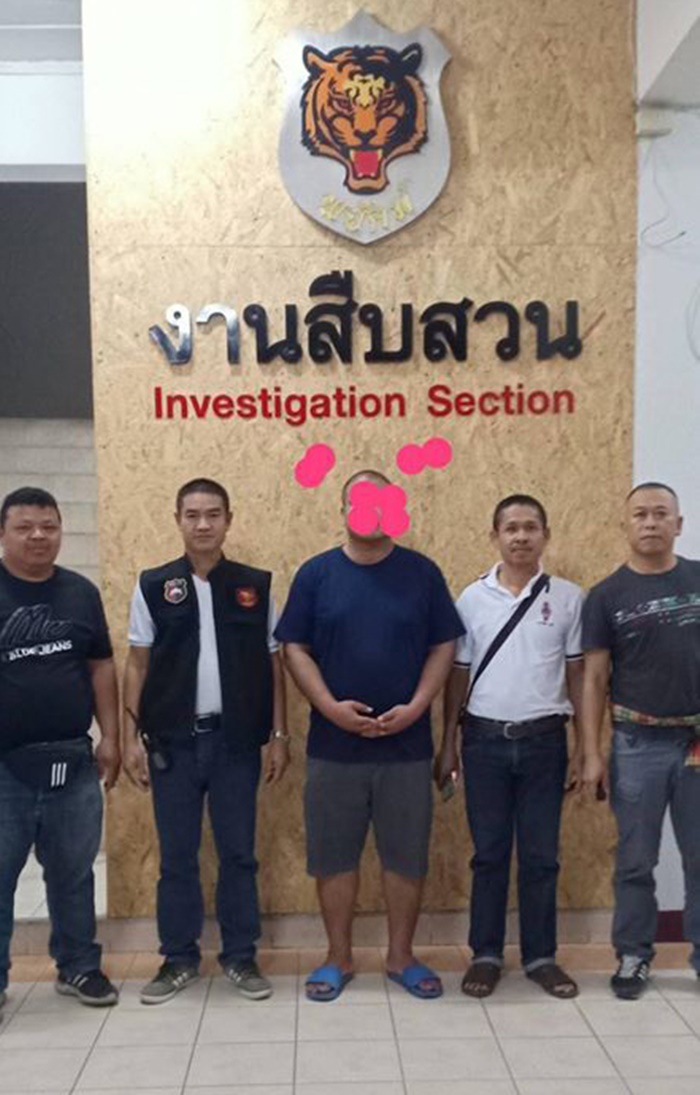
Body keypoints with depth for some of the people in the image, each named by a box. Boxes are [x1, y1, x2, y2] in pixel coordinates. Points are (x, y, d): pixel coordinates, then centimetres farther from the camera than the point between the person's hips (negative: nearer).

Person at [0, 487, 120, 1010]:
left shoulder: (81, 592, 6)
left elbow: (101, 666, 10)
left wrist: (110, 736, 5)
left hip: (72, 759, 3)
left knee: (74, 872, 15)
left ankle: (79, 966, 31)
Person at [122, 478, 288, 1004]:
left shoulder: (256, 586, 2)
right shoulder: (153, 586, 1)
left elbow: (274, 663, 5)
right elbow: (138, 665, 3)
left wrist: (278, 734, 1)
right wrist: (132, 736, -2)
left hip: (236, 741, 0)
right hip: (172, 741, 0)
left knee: (239, 853, 8)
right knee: (177, 856, 9)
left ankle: (241, 957, 23)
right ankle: (179, 959, 24)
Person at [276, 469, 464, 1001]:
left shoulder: (422, 572, 2)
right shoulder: (316, 573, 1)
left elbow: (443, 647, 2)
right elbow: (295, 648, 0)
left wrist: (415, 707, -11)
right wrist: (330, 707, -13)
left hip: (407, 745, 0)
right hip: (333, 744, 0)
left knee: (406, 854, 9)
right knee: (334, 855, 9)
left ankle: (402, 956, 26)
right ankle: (338, 957, 25)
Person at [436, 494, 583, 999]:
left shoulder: (568, 597, 0)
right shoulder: (472, 598, 1)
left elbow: (578, 673, 4)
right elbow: (458, 674, 6)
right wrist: (447, 745, 4)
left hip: (544, 740, 0)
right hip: (485, 738, 0)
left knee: (541, 856, 9)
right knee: (489, 853, 9)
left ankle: (541, 956, 23)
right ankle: (486, 954, 21)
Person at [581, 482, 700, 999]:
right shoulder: (607, 595, -2)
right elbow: (594, 678, -1)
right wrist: (592, 755, -6)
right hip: (638, 744, -1)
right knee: (636, 860, 10)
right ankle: (634, 957, 24)